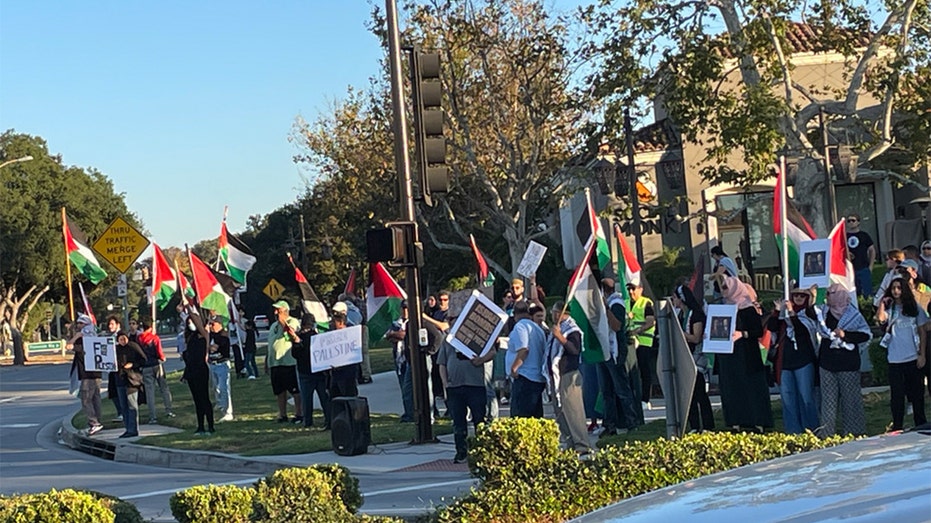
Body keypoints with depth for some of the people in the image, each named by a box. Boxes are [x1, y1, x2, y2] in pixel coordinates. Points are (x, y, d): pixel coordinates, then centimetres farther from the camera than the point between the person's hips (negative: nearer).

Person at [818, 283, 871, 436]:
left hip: (847, 365, -5)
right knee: (828, 398, 6)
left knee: (850, 398, 1)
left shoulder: (853, 314, -8)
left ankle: (855, 431, 8)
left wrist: (845, 334, -19)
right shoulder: (824, 311, 6)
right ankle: (826, 432, 9)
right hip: (827, 362, 5)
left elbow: (866, 335, -11)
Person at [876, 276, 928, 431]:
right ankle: (897, 426, 7)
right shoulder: (889, 309, 3)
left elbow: (923, 332, 6)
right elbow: (880, 318, -21)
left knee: (917, 392, 7)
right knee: (897, 394, 1)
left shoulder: (914, 308, 4)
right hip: (895, 359, 0)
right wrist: (882, 303, -13)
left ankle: (921, 424, 16)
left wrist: (922, 354, 1)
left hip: (913, 358, 0)